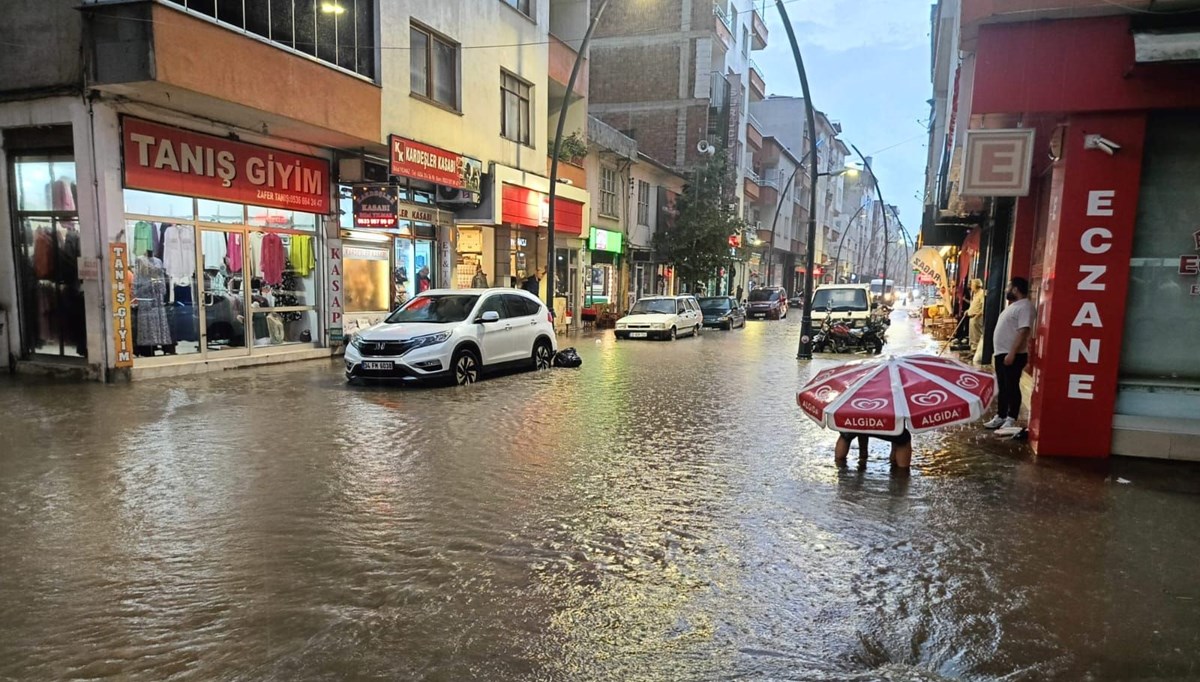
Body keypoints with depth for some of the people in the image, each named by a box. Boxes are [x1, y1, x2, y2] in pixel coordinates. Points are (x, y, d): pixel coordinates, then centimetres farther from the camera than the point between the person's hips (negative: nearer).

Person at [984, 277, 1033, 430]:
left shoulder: (1024, 306, -14)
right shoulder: (1013, 305, 18)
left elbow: (1023, 331, -23)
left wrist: (1012, 353, -27)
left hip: (1012, 355, -10)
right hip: (1001, 353, 10)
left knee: (1012, 388, -3)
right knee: (1002, 388, 14)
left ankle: (1011, 420, 3)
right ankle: (1000, 417, 20)